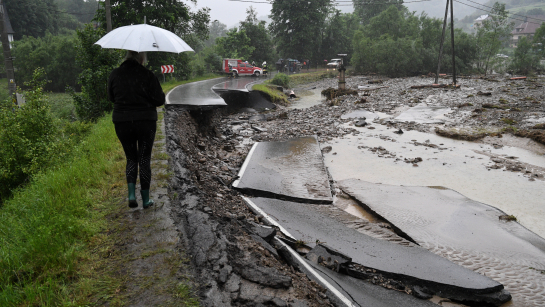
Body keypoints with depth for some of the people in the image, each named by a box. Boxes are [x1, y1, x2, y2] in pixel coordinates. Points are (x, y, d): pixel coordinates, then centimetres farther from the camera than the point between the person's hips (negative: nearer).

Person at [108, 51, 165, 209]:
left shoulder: (115, 74, 0)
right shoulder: (147, 75, -10)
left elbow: (111, 98, 11)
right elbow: (159, 100, -8)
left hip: (122, 122, 3)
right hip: (146, 122, -2)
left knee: (131, 158, 17)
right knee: (144, 159, 7)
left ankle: (131, 194, 2)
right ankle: (146, 199, 13)